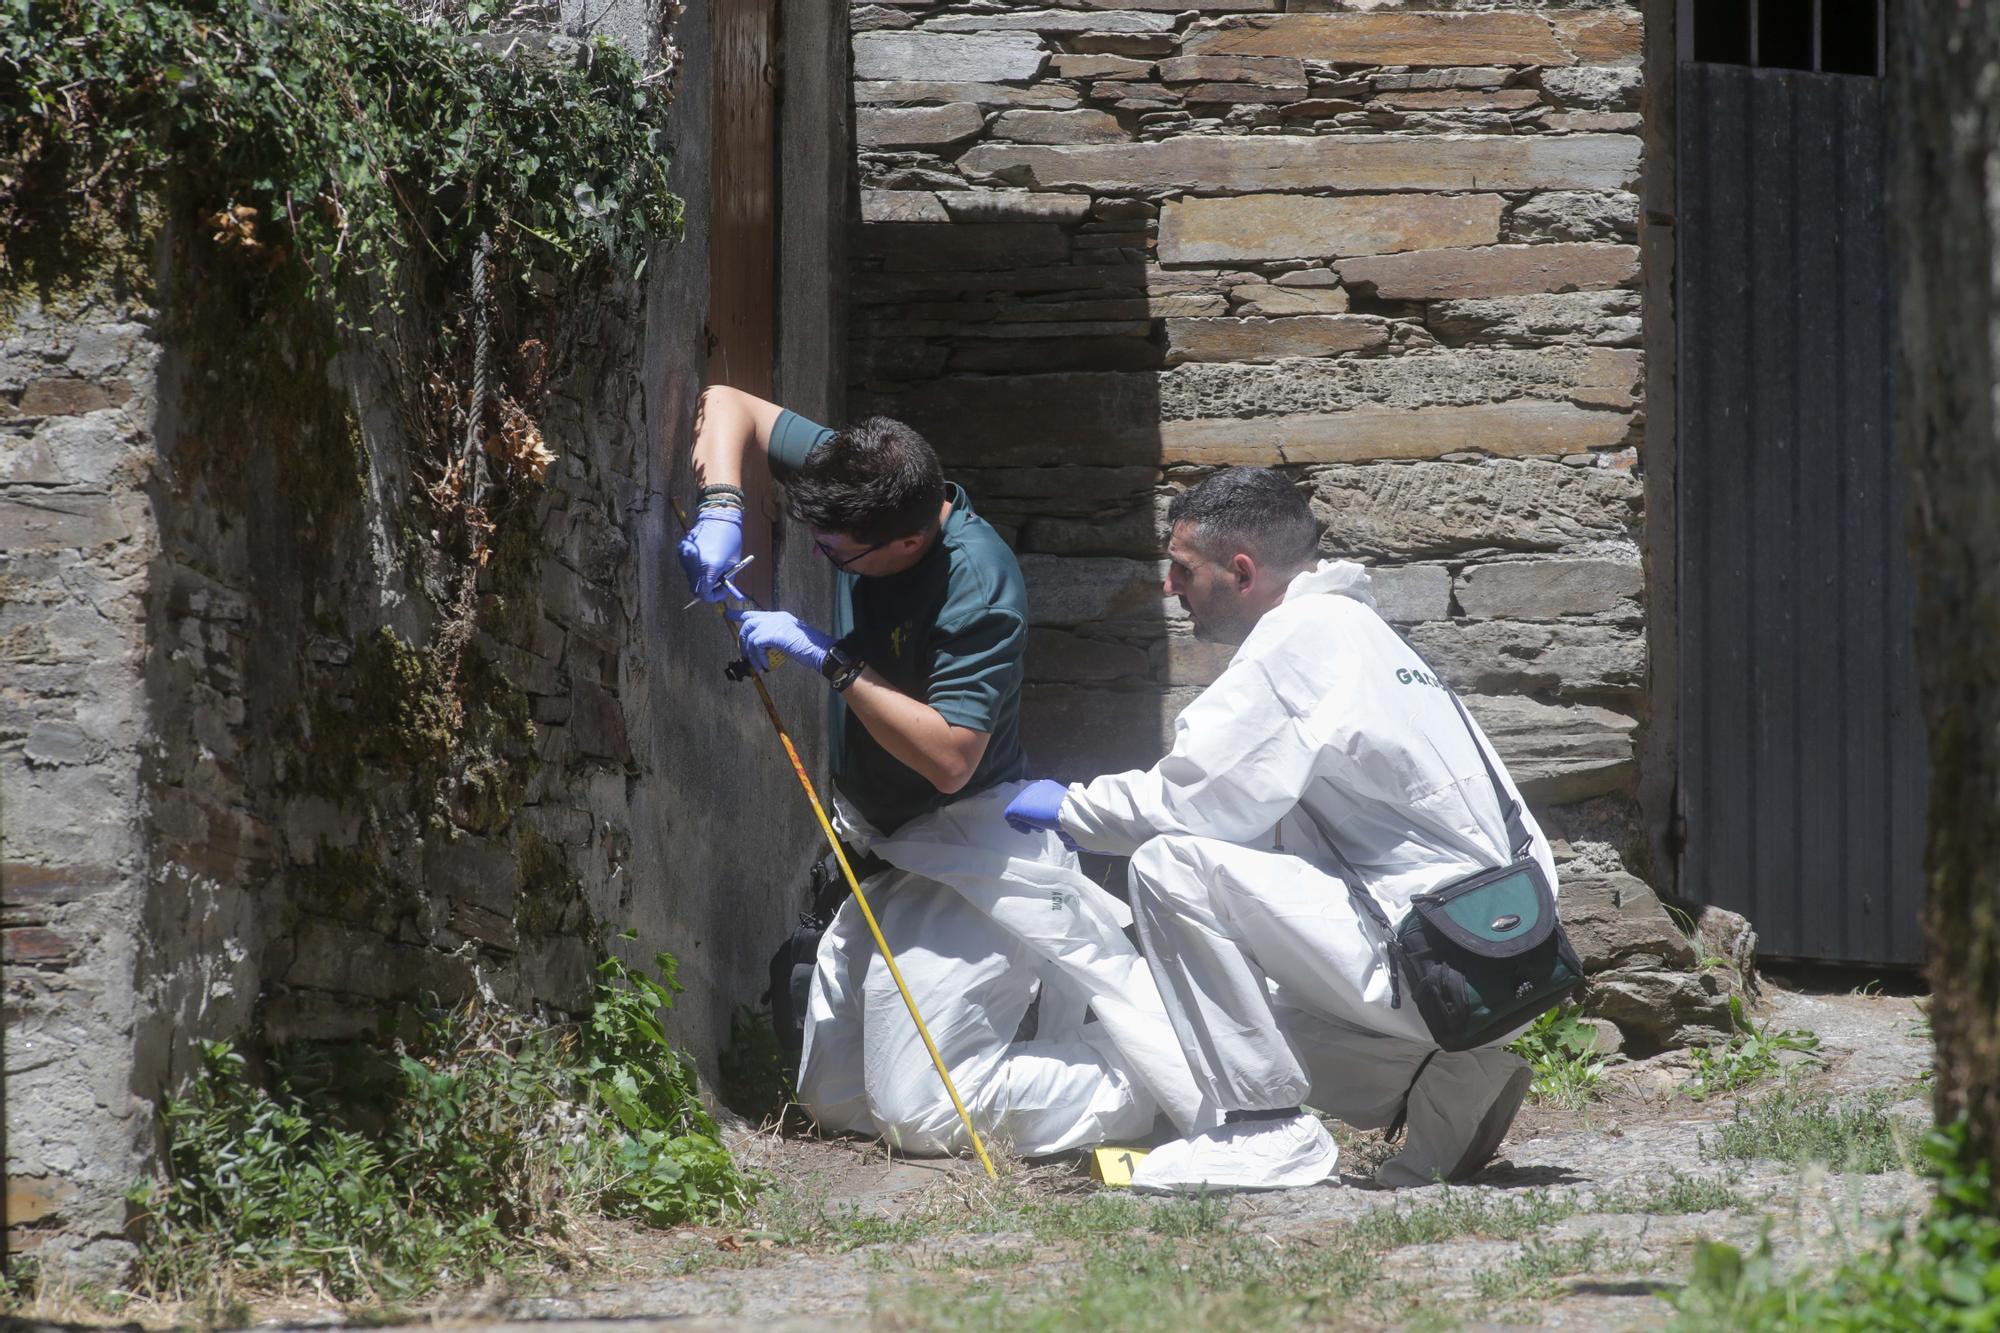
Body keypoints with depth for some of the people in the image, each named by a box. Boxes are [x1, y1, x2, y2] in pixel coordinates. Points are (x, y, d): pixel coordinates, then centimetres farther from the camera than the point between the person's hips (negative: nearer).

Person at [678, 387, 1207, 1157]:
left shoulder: (977, 586, -27)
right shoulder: (858, 488, -6)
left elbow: (948, 759, -30)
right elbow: (729, 408, 4)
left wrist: (832, 663, -28)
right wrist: (721, 510, -15)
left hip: (967, 847, -9)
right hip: (886, 848, 9)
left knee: (919, 1116, -13)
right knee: (832, 1100, 14)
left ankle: (1175, 1082, -2)